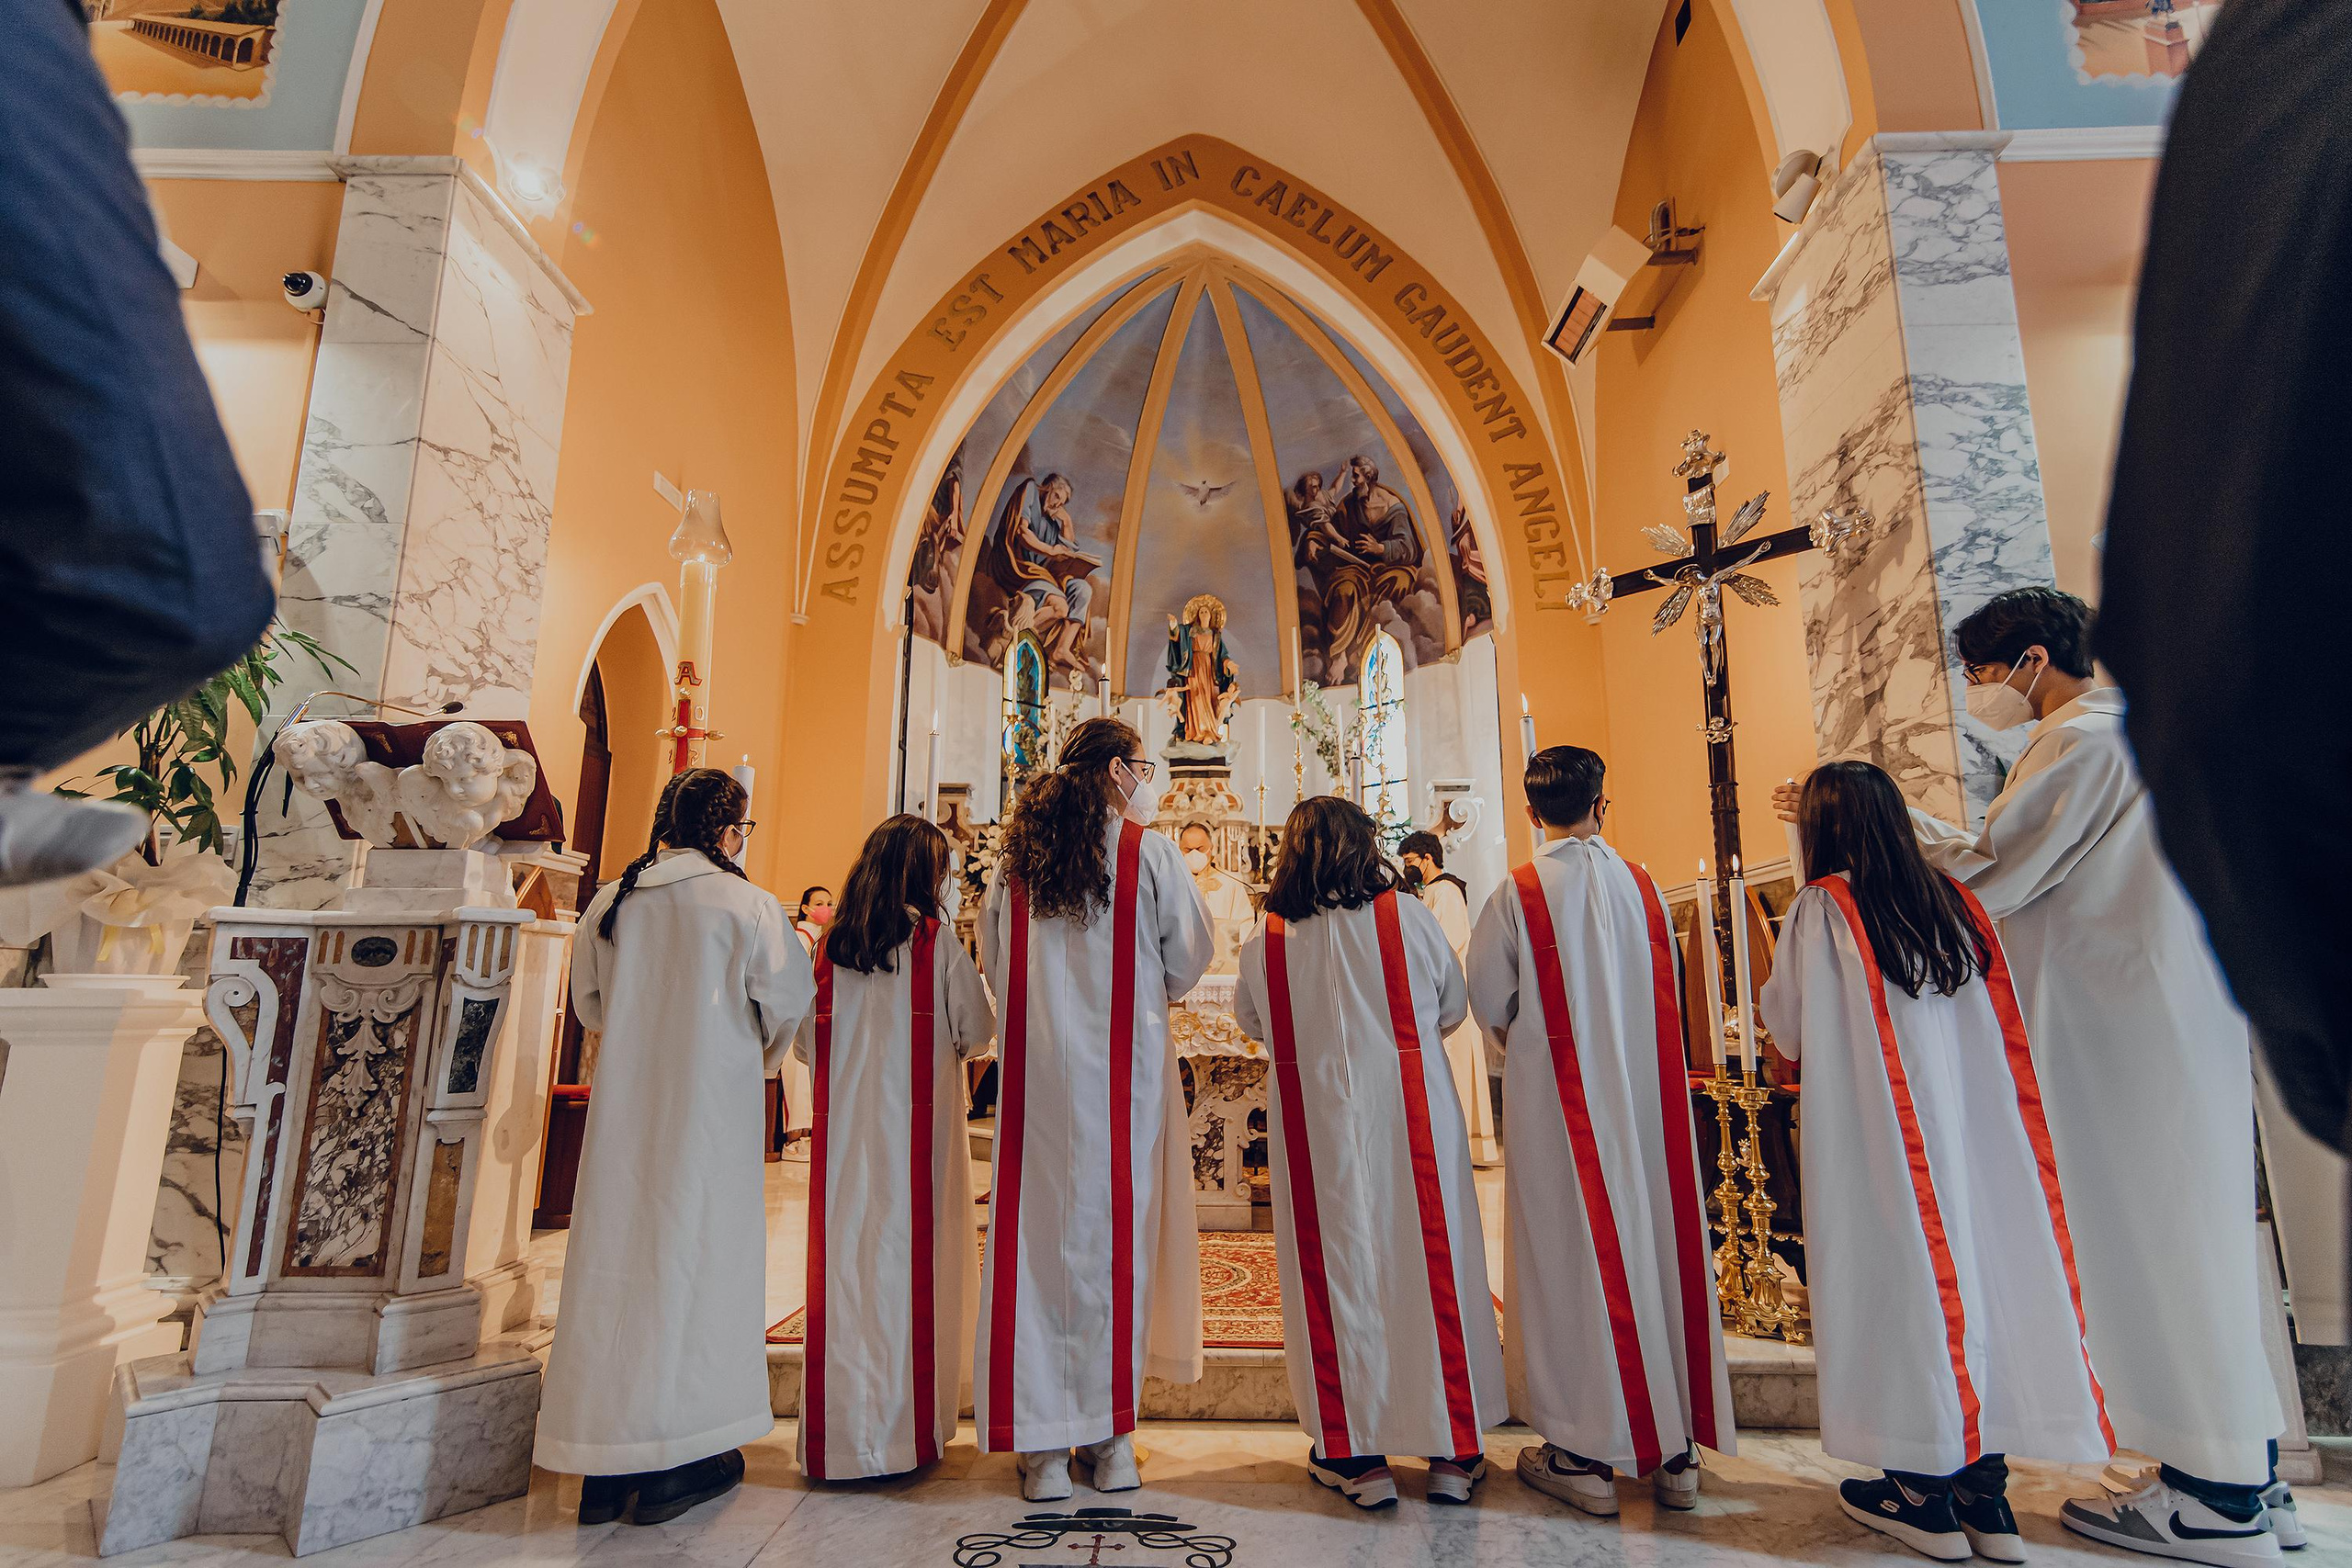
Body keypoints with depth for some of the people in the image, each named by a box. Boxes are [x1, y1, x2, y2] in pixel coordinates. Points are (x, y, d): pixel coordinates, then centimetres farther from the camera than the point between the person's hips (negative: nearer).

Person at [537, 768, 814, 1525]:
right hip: (713, 1101, -5)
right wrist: (761, 1047, 13)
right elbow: (789, 996, -8)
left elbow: (588, 1002, 12)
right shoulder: (745, 904, -12)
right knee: (695, 1255, 5)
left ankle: (606, 1465, 23)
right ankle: (678, 1457, 14)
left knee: (617, 1255, 12)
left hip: (624, 1098, 5)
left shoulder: (610, 902, 2)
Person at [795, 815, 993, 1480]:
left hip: (842, 1125, 4)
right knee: (911, 1256, 6)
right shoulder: (936, 939, -8)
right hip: (916, 1126, -3)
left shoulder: (831, 943, 3)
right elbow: (977, 1031, -4)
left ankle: (836, 1433, 18)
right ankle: (906, 1425, 15)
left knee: (845, 1257, 9)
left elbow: (806, 1041, 10)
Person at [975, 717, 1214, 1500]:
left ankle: (1043, 1448, 15)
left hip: (1033, 1067, 3)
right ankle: (1109, 1436, 19)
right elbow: (1189, 959, 1)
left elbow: (992, 964, 11)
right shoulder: (1150, 853, -5)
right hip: (1125, 1067, -2)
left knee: (1038, 1232, 8)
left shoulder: (1014, 857, 4)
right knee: (1117, 1233, 8)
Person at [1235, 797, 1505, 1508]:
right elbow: (1454, 1008, 5)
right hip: (1412, 1115, 0)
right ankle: (1452, 1450, 25)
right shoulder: (1410, 918, -8)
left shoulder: (1265, 943, -6)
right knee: (1427, 1263, 12)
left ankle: (1356, 1453, 21)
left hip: (1314, 1125, 0)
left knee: (1337, 1271, 11)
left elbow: (1252, 1023, 10)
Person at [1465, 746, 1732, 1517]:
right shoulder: (1643, 884, 2)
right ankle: (1676, 1447, 24)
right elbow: (1667, 991, 8)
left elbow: (1488, 1001, -5)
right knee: (1658, 1239, 12)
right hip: (1647, 1090, 4)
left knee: (1572, 1254, 5)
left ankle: (1587, 1455, 13)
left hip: (1557, 1095, -4)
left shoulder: (1517, 894, -10)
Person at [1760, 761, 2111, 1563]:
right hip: (1974, 1123, 6)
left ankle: (1924, 1491, 14)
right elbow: (1998, 1031, 13)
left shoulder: (1822, 908, -10)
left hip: (1874, 1132, -5)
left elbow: (1787, 1025, -3)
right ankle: (1985, 1492, 20)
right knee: (1977, 1259, 11)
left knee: (1897, 1273, 4)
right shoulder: (1955, 901, 6)